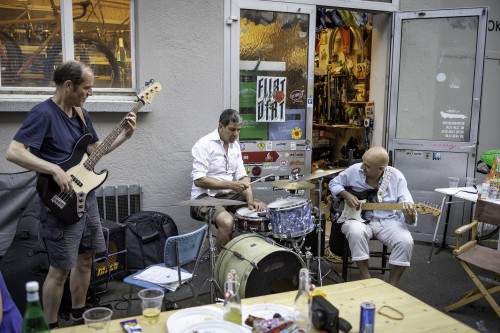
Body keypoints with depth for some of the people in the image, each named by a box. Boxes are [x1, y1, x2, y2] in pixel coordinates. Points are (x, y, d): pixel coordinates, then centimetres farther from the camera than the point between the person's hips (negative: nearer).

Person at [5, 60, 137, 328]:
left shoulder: (81, 114, 10)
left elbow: (95, 150, 18)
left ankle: (79, 318, 33)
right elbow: (13, 152, -24)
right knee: (61, 268, -1)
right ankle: (50, 326, 17)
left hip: (87, 196, 9)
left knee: (85, 258, 17)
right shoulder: (43, 113, -16)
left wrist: (124, 135, 7)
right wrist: (55, 170, -30)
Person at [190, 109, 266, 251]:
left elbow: (242, 176, 6)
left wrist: (250, 199, -11)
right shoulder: (204, 145, -15)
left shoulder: (235, 145, 8)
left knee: (264, 209, -5)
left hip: (229, 195, 7)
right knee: (227, 221, -34)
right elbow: (198, 180, -21)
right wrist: (230, 185, -23)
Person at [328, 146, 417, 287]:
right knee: (356, 231, -36)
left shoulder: (396, 177, -9)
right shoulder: (355, 170, -7)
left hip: (388, 221, 0)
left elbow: (408, 207, -12)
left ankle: (392, 286, -6)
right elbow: (334, 183, 9)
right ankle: (366, 280, -18)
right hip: (358, 218, 0)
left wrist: (409, 214, -37)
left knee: (405, 241, -28)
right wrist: (346, 195, -11)